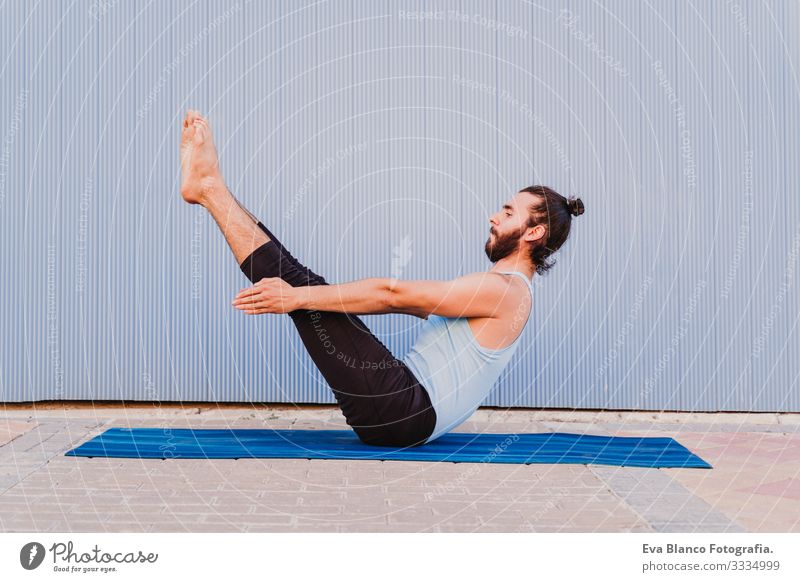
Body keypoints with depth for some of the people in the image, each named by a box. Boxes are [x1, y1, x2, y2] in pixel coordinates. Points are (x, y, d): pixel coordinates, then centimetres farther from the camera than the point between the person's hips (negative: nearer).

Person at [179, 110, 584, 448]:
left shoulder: (505, 290, -12)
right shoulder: (496, 289, 21)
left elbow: (392, 294, -18)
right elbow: (407, 302, 21)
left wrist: (298, 298, -18)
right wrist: (302, 296, 20)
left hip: (408, 411, -9)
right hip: (408, 407, 9)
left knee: (301, 284, -13)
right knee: (306, 285, 3)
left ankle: (210, 188, -2)